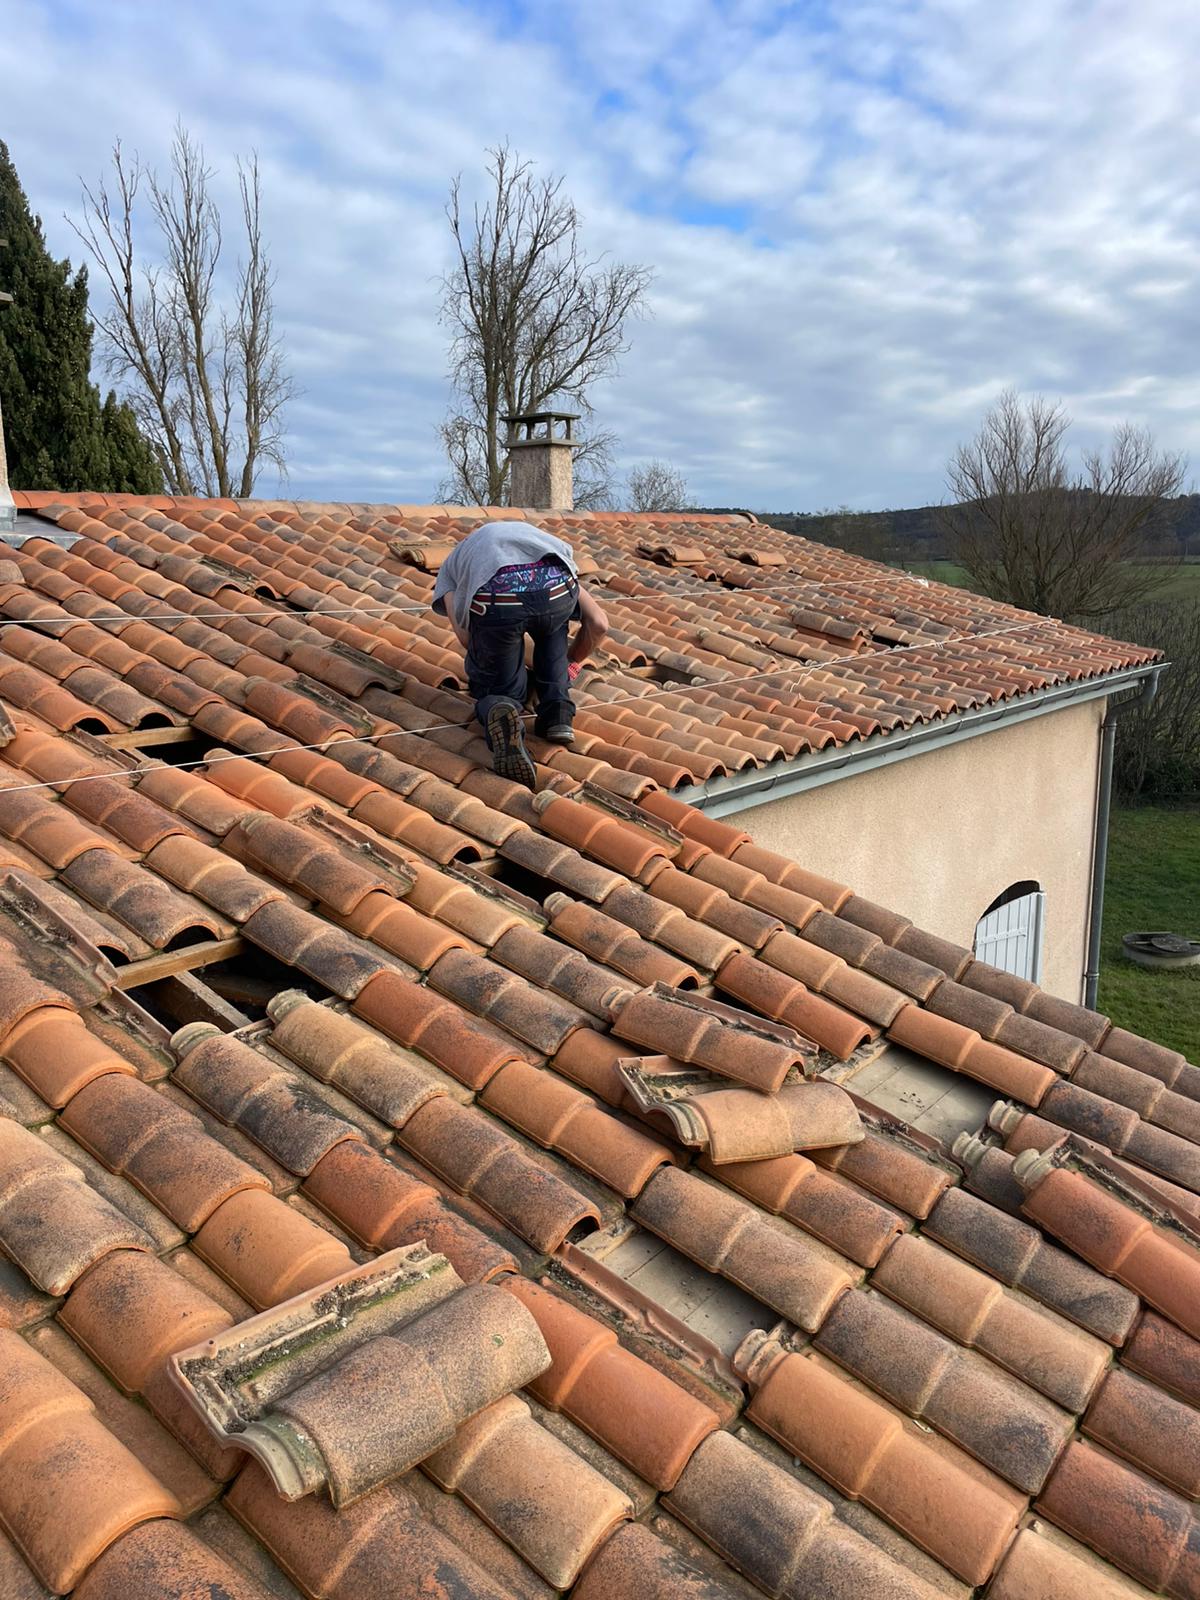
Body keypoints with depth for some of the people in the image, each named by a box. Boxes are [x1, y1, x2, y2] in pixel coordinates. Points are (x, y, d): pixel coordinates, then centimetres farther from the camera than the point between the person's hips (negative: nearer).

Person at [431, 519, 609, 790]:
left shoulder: (450, 567, 38)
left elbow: (466, 636, 16)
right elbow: (598, 623, 34)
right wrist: (570, 665, 51)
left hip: (495, 603, -2)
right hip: (555, 590, 2)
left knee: (493, 693, 24)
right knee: (551, 629, 40)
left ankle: (498, 714, -12)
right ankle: (556, 711, 20)